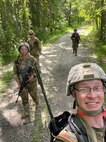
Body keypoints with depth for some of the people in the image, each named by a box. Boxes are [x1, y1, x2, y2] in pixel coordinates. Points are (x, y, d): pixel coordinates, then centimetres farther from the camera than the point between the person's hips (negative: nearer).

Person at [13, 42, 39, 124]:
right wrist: (18, 84, -9)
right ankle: (27, 117, 18)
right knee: (24, 100, 7)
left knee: (34, 95, 22)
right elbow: (15, 73, 0)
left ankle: (37, 103, 58)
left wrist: (33, 76, -25)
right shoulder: (17, 61, -7)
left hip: (32, 82, -1)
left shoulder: (33, 59, -14)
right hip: (22, 83, 1)